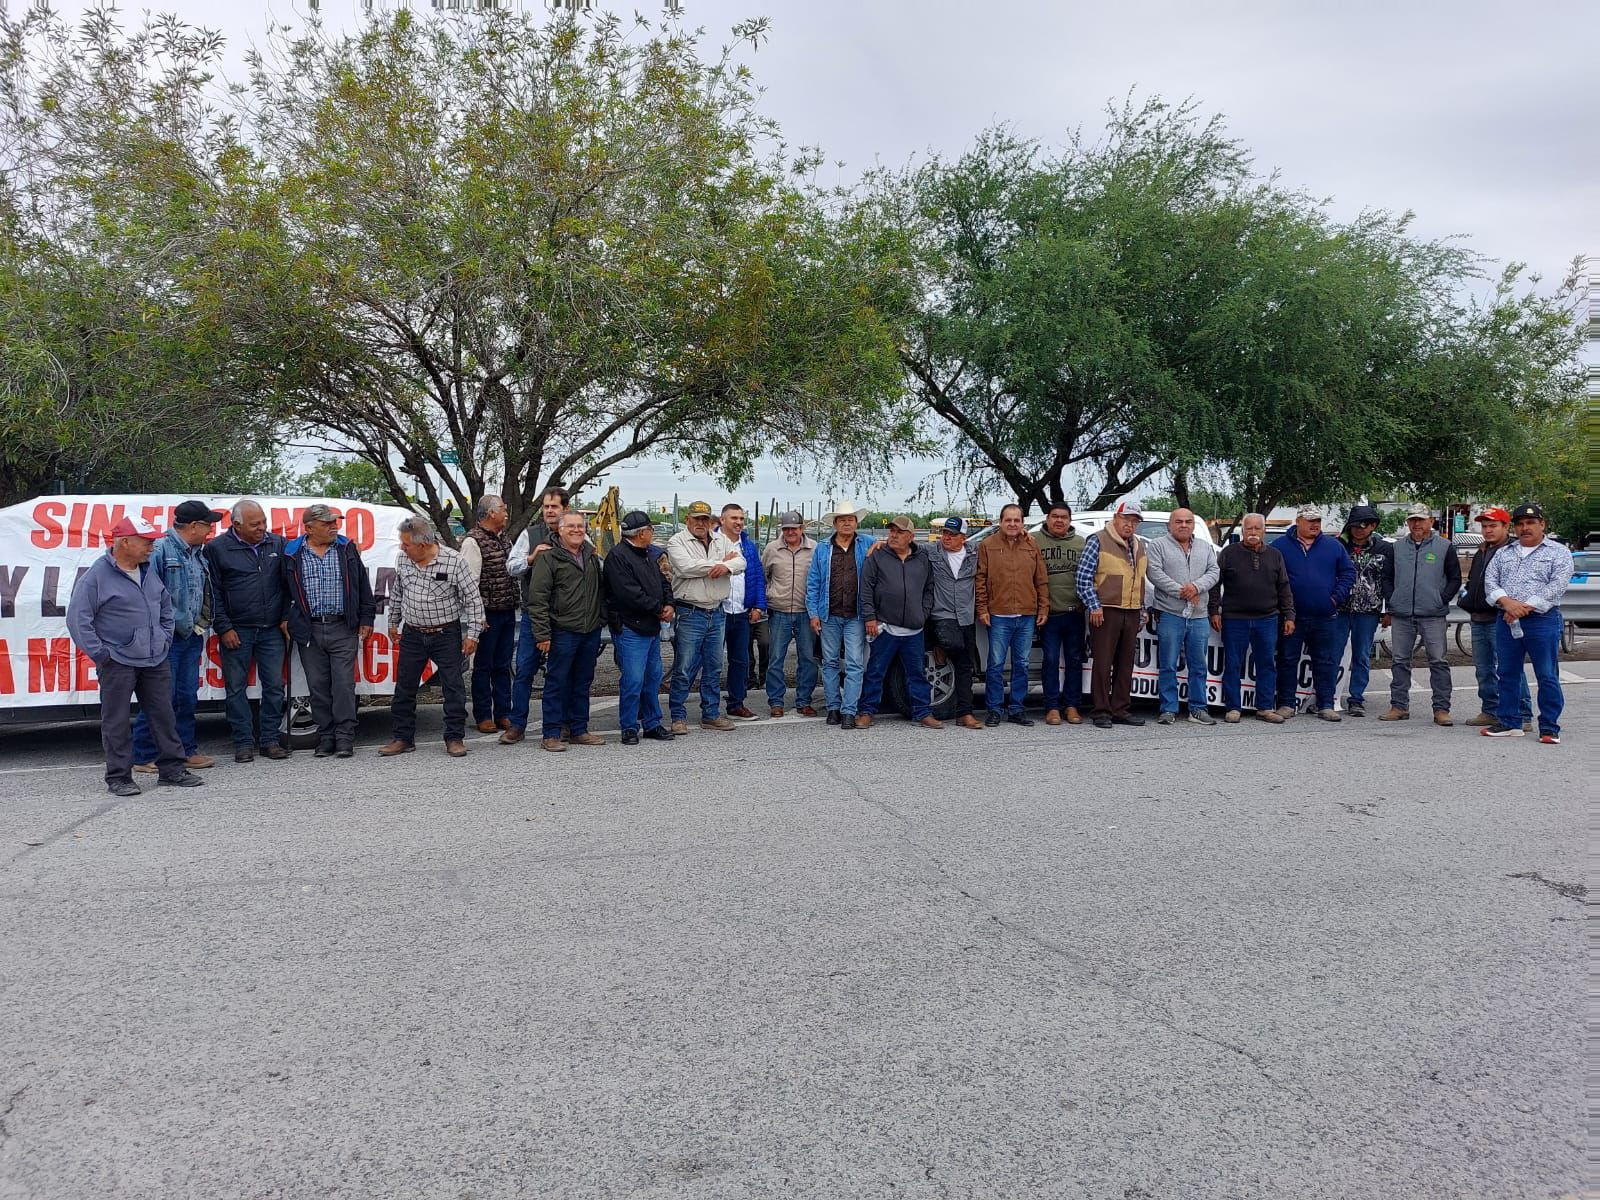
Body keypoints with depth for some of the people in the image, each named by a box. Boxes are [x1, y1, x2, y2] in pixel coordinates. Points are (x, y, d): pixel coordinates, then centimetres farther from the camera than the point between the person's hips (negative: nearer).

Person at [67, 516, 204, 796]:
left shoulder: (149, 571, 11)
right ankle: (118, 777, 9)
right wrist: (99, 654, -11)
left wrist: (165, 640, 15)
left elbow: (165, 607, 24)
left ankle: (171, 769, 18)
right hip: (118, 662, -6)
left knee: (163, 715, 9)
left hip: (155, 660, 6)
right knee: (117, 721, 1)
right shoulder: (97, 575, -10)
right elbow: (77, 618, -11)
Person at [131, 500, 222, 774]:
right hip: (167, 637, -8)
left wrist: (201, 625, 14)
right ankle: (143, 756, 4)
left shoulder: (198, 555, 14)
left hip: (192, 636, 8)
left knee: (187, 696, 12)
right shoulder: (160, 550, -12)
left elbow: (206, 595, 22)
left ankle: (186, 750, 21)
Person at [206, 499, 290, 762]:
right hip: (236, 631, -2)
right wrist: (224, 628, -5)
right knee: (236, 688, 3)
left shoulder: (277, 544, 7)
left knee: (274, 686, 4)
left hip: (271, 630, 2)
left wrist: (286, 618, 6)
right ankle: (243, 743, 11)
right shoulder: (217, 548, -2)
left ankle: (271, 740, 13)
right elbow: (213, 592, -1)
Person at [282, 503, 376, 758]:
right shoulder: (292, 554, 5)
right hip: (309, 631, 1)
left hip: (343, 630, -1)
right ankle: (325, 738, 15)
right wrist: (285, 619, 8)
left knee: (344, 684, -4)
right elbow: (283, 589, 14)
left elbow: (362, 585, 8)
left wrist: (366, 619, 5)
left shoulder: (347, 549, 6)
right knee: (318, 687, 5)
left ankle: (344, 739, 2)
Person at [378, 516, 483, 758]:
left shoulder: (453, 561, -14)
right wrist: (393, 622, 20)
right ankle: (402, 738, 19)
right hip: (412, 634, 4)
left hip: (446, 634, -4)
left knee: (453, 688, 0)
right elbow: (396, 593, 16)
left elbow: (473, 598, -9)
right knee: (404, 687, 8)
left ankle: (455, 738, 10)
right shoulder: (402, 560, 0)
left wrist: (472, 634, -10)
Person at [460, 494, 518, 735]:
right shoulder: (473, 541, -11)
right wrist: (478, 616, -19)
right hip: (488, 613, -8)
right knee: (483, 666, 3)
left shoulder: (503, 538, 15)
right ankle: (483, 717, 10)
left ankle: (503, 714, 19)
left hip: (508, 612, 8)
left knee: (503, 665, 12)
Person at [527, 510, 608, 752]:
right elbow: (537, 599, -9)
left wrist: (601, 619, 10)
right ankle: (551, 734, 6)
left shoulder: (592, 555, 13)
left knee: (583, 683, 13)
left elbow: (602, 589, 21)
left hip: (591, 632, 6)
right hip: (563, 632, -6)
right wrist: (542, 634, -13)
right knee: (557, 683, -1)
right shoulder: (548, 558, -6)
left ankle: (579, 731, 22)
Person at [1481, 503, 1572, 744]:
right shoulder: (1503, 554, 17)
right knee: (1507, 674, 8)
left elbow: (1557, 586, -8)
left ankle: (1549, 727, 4)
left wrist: (1525, 607, -14)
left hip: (1542, 619, -4)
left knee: (1547, 676, -3)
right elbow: (1490, 581, 6)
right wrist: (1507, 603, -12)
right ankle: (1508, 723, 17)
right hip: (1507, 622, 4)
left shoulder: (1559, 553, 3)